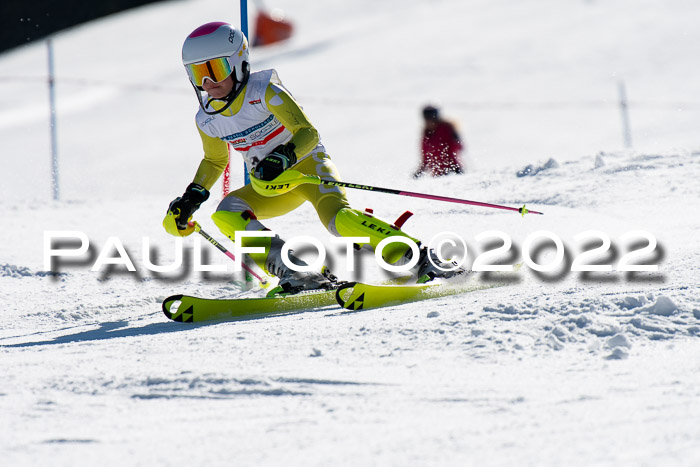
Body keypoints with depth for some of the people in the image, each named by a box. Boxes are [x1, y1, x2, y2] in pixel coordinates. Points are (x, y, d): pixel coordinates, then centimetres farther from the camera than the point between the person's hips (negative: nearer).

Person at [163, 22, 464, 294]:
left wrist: (284, 156, -40)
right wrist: (192, 198, 7)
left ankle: (421, 259, -29)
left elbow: (308, 133, -21)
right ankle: (298, 275, -28)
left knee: (338, 218, -33)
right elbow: (215, 160, 20)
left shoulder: (264, 92, -18)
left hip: (307, 163, -6)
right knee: (226, 214, -21)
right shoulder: (207, 119, -1)